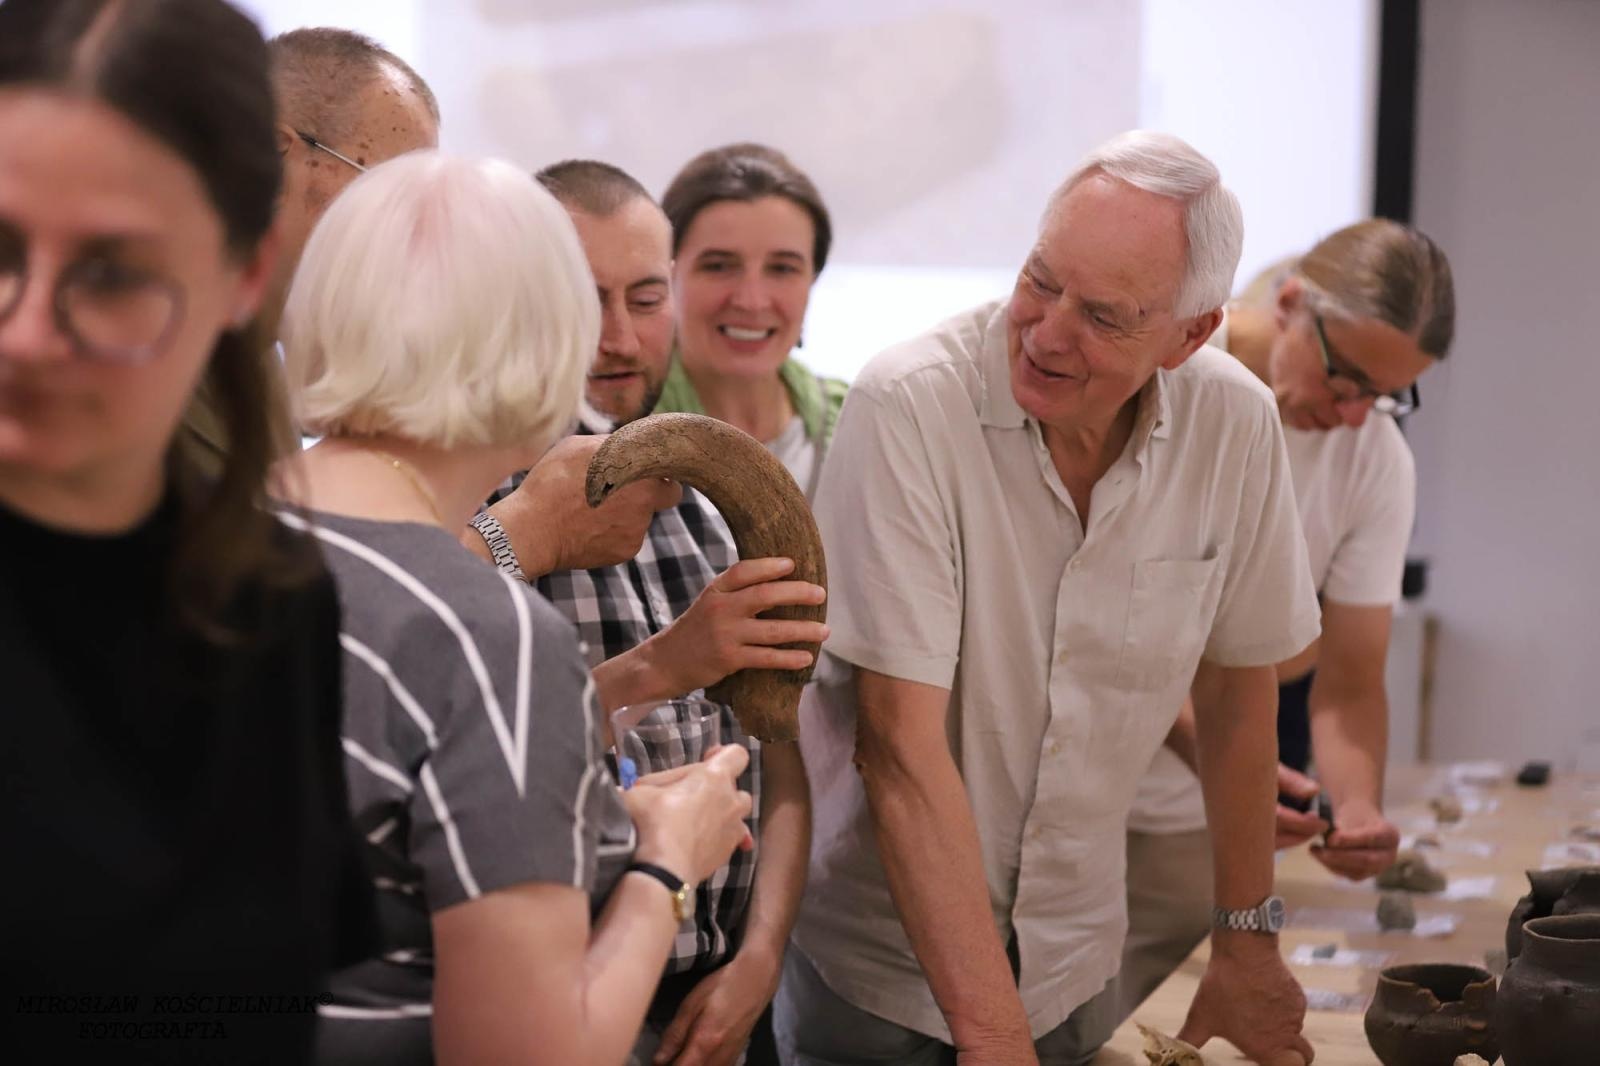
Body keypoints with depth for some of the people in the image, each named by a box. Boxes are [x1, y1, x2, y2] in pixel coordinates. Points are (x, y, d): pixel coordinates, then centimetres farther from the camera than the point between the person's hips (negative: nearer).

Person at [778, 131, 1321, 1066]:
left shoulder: (1235, 422, -9)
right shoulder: (909, 406, -22)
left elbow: (1239, 684, 4)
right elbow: (901, 744, -24)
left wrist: (1248, 944, 9)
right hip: (879, 964, -3)